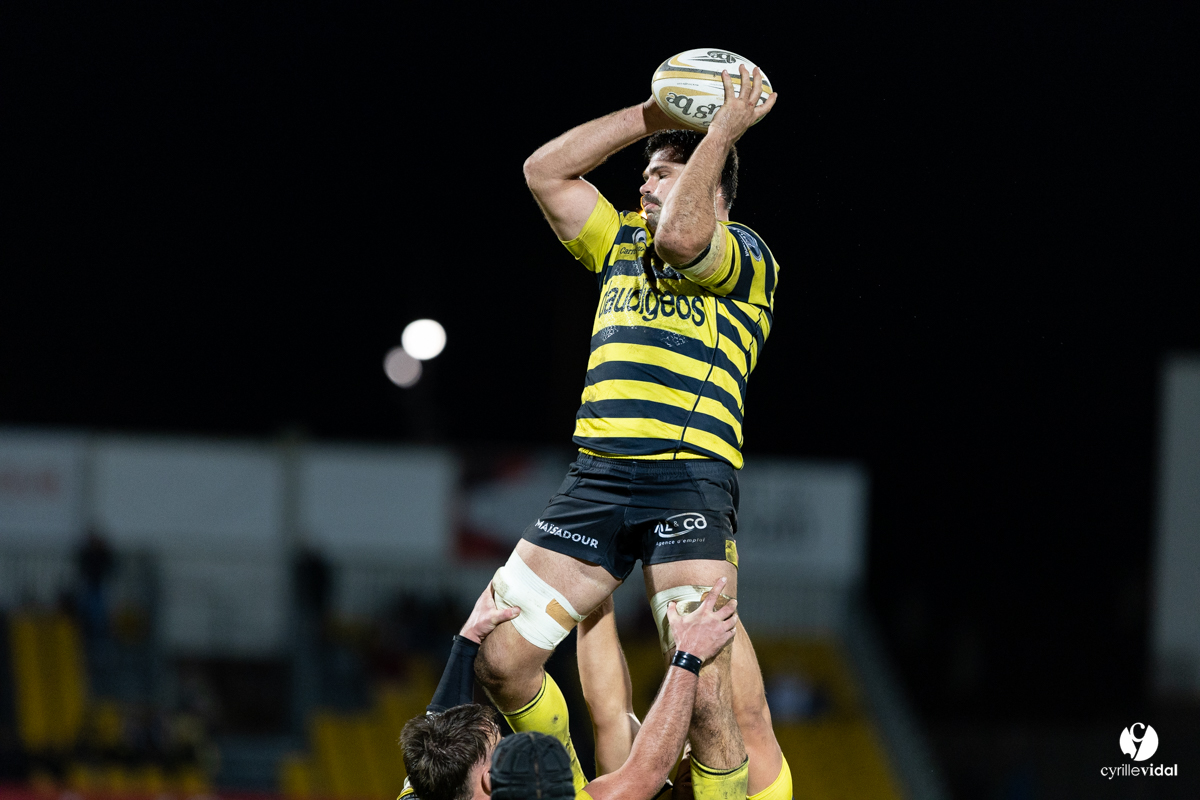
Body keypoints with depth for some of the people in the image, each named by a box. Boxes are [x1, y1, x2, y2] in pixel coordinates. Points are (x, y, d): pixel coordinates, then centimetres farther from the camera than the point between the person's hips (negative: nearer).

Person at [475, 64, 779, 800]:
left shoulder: (748, 259, 5)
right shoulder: (621, 244, 23)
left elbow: (678, 237, -16)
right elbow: (546, 171, 17)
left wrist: (724, 127, -7)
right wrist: (654, 115, 16)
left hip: (692, 482, -6)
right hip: (597, 481, 6)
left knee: (705, 695, -18)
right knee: (501, 659, -3)